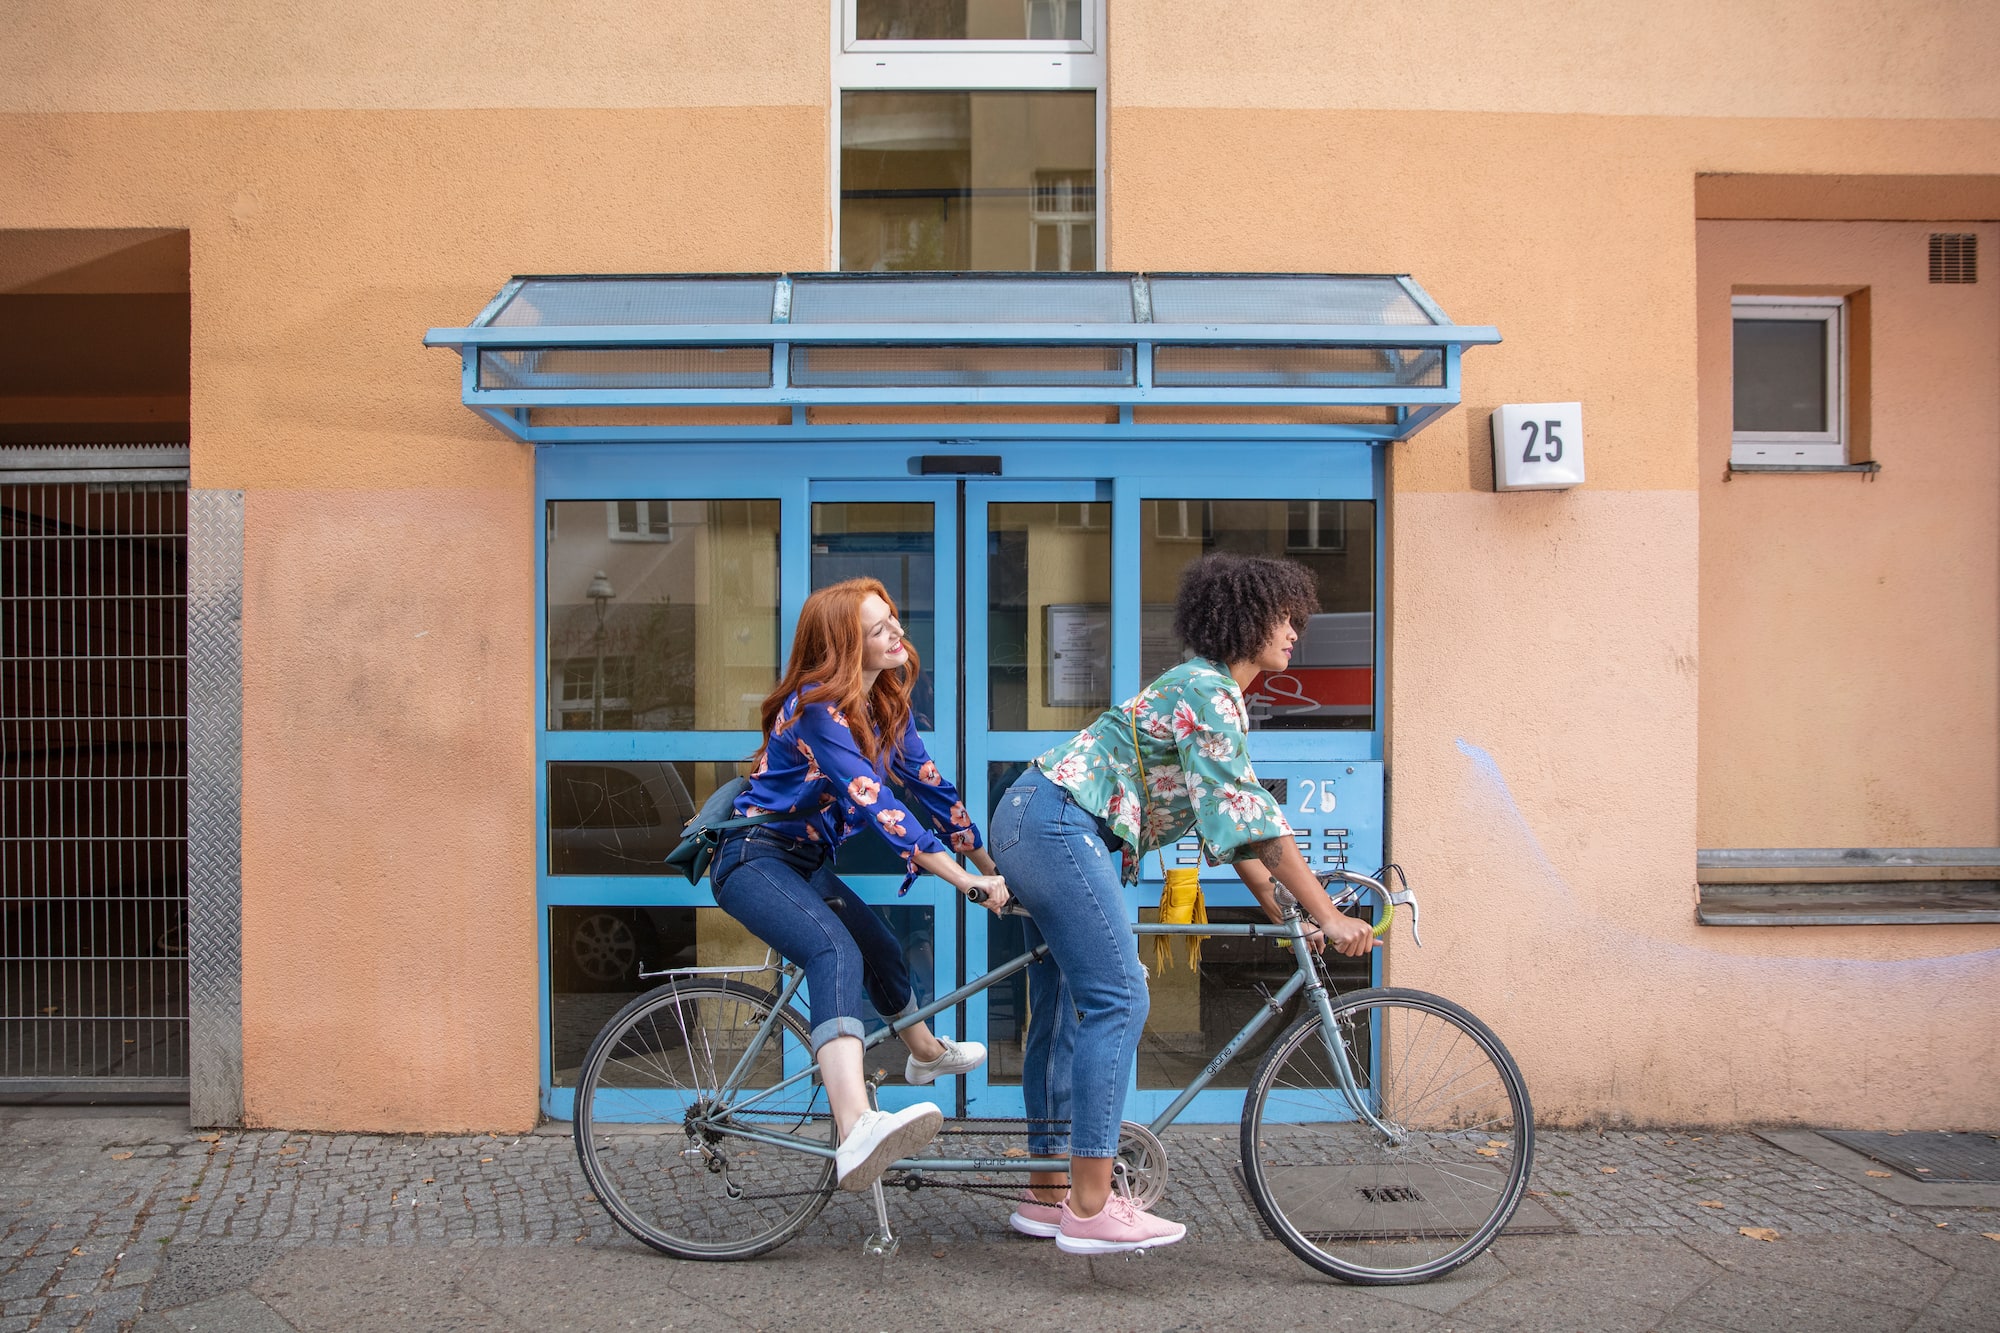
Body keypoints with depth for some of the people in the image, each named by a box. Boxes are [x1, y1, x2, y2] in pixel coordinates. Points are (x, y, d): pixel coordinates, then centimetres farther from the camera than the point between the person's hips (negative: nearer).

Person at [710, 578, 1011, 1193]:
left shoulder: (886, 703, 4)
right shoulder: (817, 708, -25)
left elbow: (928, 786, 11)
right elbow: (875, 806, -32)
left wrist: (993, 863, 11)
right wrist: (969, 884, -34)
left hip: (807, 862, 10)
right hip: (754, 858, -9)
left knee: (882, 953, 25)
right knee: (837, 953, -34)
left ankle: (926, 1053, 58)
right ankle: (857, 1132, -56)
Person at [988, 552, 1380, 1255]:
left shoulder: (1210, 690, 19)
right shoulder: (1208, 692, -12)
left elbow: (1230, 825, 19)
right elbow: (1252, 818, -19)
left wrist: (1286, 919, 15)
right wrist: (1328, 915, -19)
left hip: (1030, 822, 11)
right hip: (1058, 822, -11)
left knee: (1065, 1008, 12)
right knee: (1117, 999, -13)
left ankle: (1047, 1195, 18)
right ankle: (1091, 1209, -12)